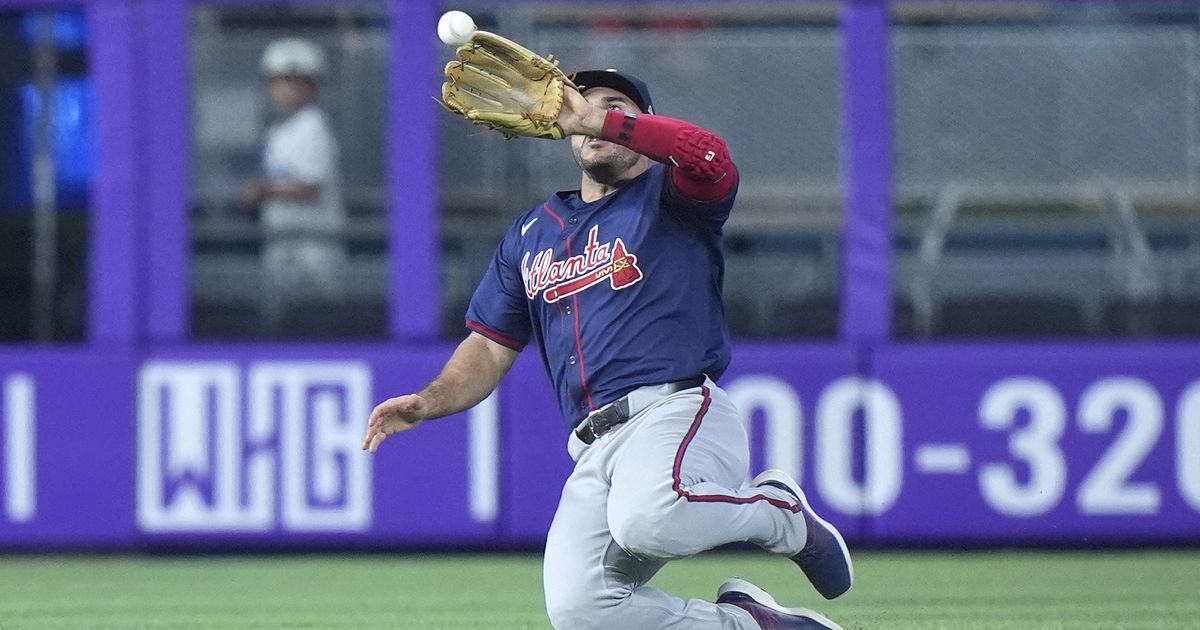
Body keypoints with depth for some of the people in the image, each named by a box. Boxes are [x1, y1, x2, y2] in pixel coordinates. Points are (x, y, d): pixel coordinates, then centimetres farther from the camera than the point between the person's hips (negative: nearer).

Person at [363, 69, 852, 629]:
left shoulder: (669, 197, 10)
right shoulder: (529, 235, 27)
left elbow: (709, 156, -16)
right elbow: (490, 348, 23)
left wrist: (595, 118, -20)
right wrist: (427, 403, 4)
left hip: (679, 413, -5)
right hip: (594, 450, 5)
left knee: (647, 519, -39)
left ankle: (779, 512, -6)